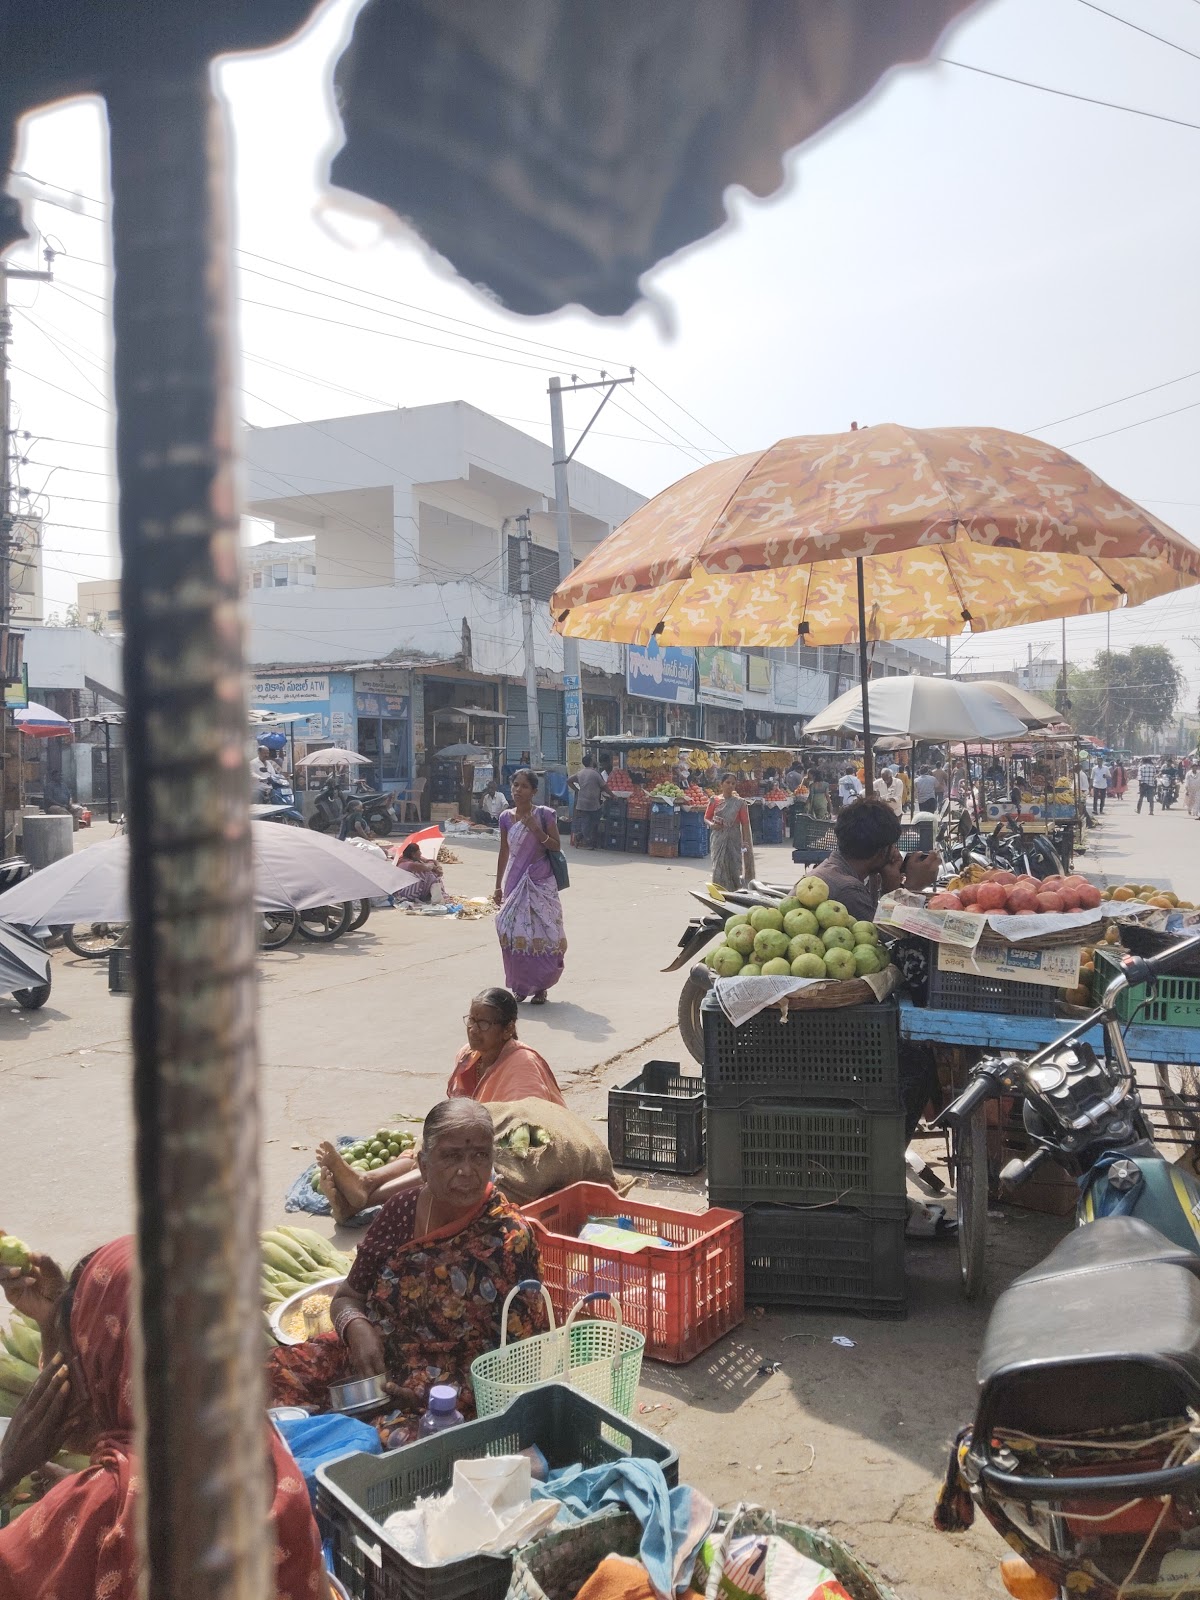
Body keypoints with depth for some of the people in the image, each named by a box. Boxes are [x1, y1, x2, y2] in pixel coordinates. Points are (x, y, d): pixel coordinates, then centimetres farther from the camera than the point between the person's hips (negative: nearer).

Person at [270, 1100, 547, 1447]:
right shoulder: (402, 1209, 1)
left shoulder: (508, 1239, -12)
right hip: (371, 1366, 5)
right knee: (275, 1373, -17)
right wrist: (358, 1329, -12)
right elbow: (347, 1297, 12)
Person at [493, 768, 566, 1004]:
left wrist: (537, 831, -20)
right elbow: (504, 853, 12)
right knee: (514, 933, 2)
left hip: (540, 882, -3)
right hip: (515, 882, 3)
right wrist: (498, 887, 12)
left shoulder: (544, 814, -5)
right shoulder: (506, 817, 5)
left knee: (539, 933, -2)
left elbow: (556, 847, -4)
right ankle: (521, 986, 17)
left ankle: (540, 987, 10)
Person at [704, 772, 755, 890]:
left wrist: (746, 842, -7)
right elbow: (706, 818, 11)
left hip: (734, 839, 0)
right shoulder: (714, 800, 4)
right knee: (719, 866, -4)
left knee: (734, 867, -1)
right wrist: (712, 824, -12)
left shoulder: (739, 802, 2)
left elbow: (745, 823, 1)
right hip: (719, 838, 0)